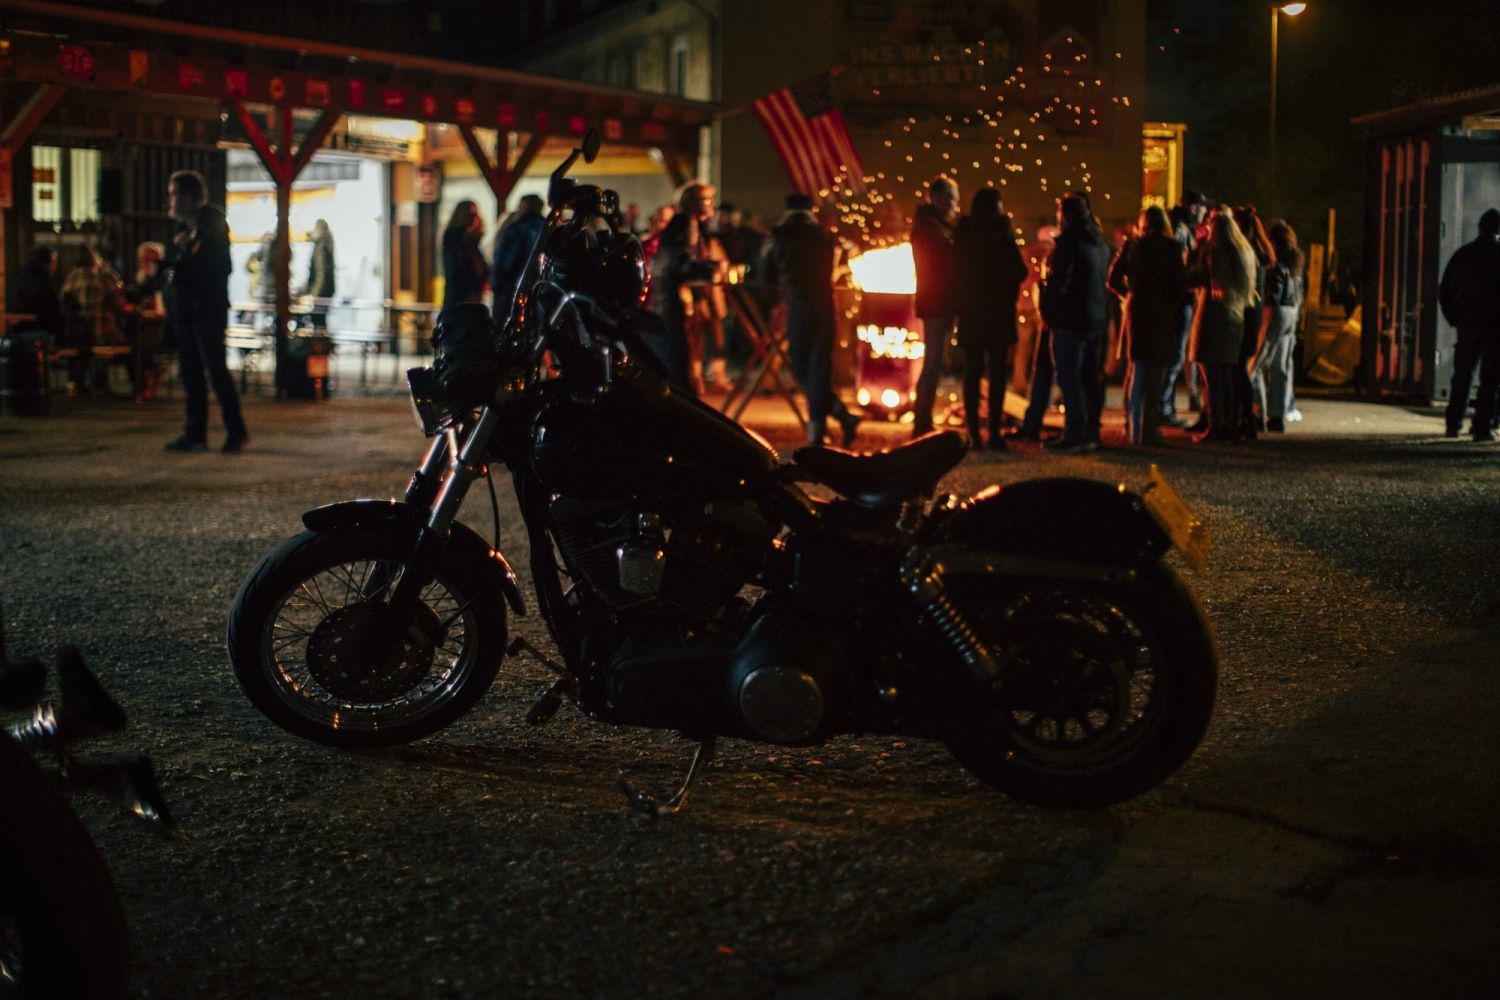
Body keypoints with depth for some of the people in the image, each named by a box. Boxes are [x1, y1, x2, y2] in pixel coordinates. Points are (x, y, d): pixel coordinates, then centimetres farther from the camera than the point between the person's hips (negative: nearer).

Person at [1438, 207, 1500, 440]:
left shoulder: (1462, 254, 5)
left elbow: (1445, 291, 7)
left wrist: (1455, 318, 13)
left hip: (1468, 324, 4)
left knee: (1461, 376, 14)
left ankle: (1453, 424, 15)